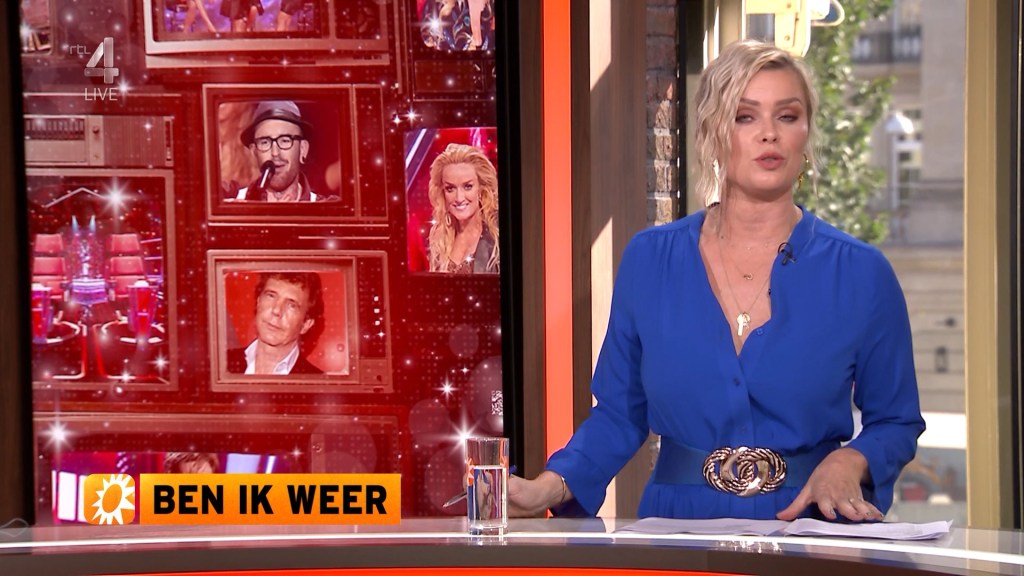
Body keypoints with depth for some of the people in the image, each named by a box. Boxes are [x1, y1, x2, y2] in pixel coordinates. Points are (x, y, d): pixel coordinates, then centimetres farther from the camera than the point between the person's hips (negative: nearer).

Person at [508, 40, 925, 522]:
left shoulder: (859, 273, 3)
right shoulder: (649, 260, 6)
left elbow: (895, 421, 12)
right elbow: (618, 414, 12)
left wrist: (848, 462, -8)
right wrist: (549, 486, -4)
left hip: (807, 525, -1)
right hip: (678, 524, 1)